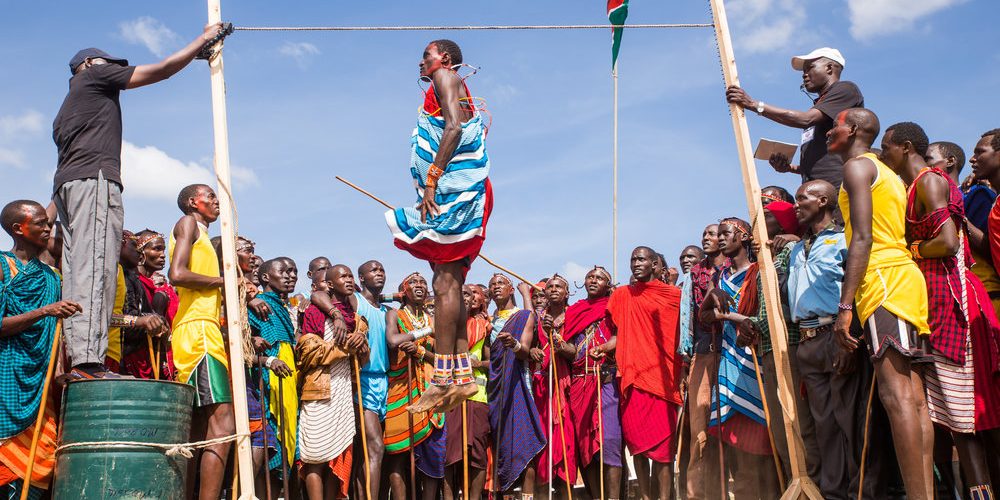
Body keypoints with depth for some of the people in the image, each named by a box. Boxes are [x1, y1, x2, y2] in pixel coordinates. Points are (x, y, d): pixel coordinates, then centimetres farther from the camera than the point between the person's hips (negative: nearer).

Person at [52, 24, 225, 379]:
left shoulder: (64, 112, 35)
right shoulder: (95, 74, 13)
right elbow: (161, 70, 10)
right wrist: (203, 39, 18)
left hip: (66, 184, 9)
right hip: (94, 179, -9)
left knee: (76, 272, -2)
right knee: (94, 269, -20)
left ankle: (75, 360, -12)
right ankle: (88, 360, -31)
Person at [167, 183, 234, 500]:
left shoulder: (202, 236, 29)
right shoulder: (188, 223, 3)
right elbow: (177, 274, -14)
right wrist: (223, 280, -5)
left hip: (204, 332, 10)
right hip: (198, 331, -10)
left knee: (198, 431, 7)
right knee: (222, 425, -18)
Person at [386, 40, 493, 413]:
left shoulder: (446, 78, 3)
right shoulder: (456, 91, 30)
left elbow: (454, 127, -13)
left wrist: (431, 178, -18)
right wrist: (433, 183, 18)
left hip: (453, 187, -10)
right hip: (455, 192, 10)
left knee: (445, 281, -16)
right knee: (449, 282, 4)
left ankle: (443, 377, -20)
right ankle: (462, 374, 2)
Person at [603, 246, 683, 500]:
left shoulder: (672, 295, 5)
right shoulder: (621, 295, 15)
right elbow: (619, 334, 16)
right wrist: (603, 348, -3)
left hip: (661, 376, -3)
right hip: (631, 375, 3)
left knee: (661, 445, -6)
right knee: (637, 443, 4)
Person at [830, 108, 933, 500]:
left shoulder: (857, 166, -1)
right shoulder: (888, 174, 27)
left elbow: (862, 238, -13)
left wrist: (844, 306, -18)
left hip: (883, 278, -10)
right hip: (903, 274, 10)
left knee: (895, 394, -16)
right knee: (913, 396, 2)